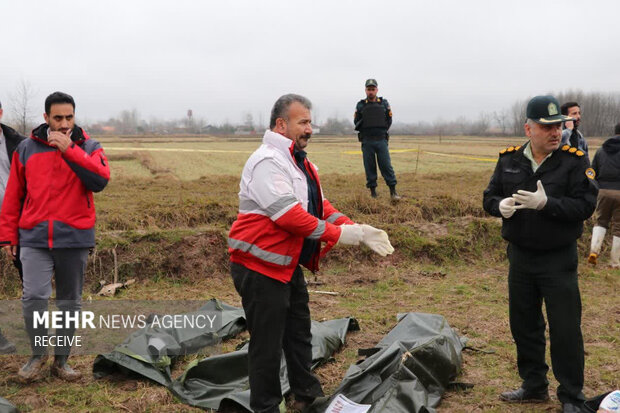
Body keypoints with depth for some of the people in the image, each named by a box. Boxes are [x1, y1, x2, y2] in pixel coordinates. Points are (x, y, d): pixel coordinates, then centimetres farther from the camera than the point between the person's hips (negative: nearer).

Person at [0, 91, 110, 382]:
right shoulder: (27, 149, 7)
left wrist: (68, 150, -19)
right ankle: (38, 354, 14)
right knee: (33, 297, -11)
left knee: (70, 302, 8)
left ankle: (61, 360, 25)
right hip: (34, 238, 0)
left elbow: (100, 180, -16)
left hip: (74, 238, 0)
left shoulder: (89, 148, 3)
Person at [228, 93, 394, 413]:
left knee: (299, 333, 22)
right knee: (267, 344, 1)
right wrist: (337, 234, -23)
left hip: (288, 264, 11)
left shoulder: (298, 162, 14)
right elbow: (290, 215, -28)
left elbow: (320, 205, 11)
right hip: (260, 268, -10)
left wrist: (358, 231, -2)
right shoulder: (267, 162, -20)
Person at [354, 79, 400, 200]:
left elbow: (389, 121, 11)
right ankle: (373, 192, 10)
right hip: (367, 142, 0)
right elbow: (356, 122, 8)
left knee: (386, 166, -4)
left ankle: (393, 191, 0)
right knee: (369, 167, 3)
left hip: (381, 140, 0)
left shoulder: (384, 103, 7)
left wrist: (381, 131, 4)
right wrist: (366, 131, 0)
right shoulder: (360, 105, 6)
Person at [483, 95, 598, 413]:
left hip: (559, 259, -4)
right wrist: (500, 205, -15)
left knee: (565, 330, 2)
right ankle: (534, 386, 33)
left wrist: (546, 203, -29)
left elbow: (585, 206, -16)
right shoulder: (509, 160, 2)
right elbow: (489, 197, 7)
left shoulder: (575, 160, -9)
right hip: (520, 256, 4)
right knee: (524, 325, 15)